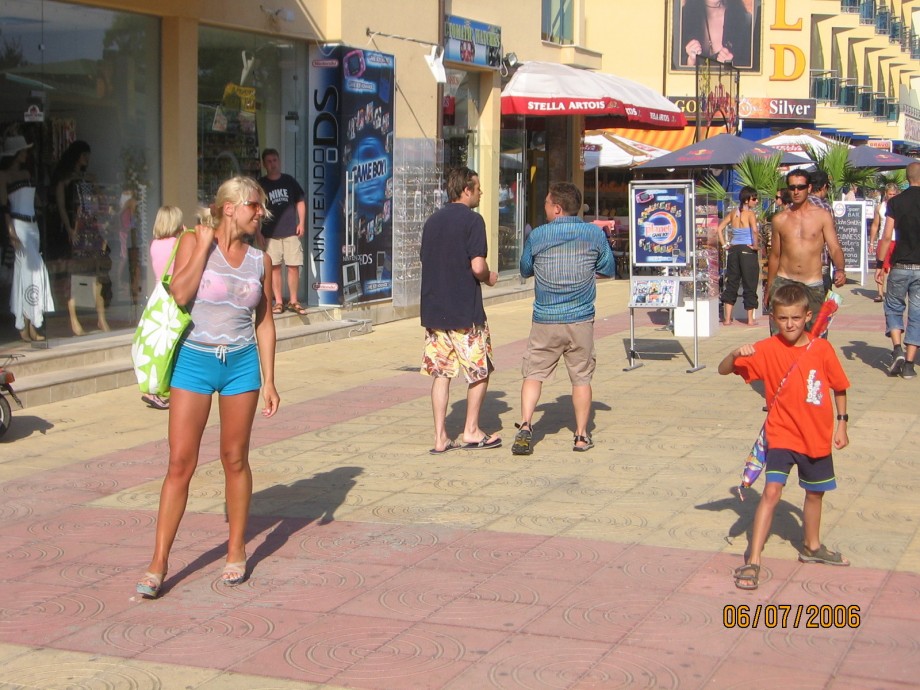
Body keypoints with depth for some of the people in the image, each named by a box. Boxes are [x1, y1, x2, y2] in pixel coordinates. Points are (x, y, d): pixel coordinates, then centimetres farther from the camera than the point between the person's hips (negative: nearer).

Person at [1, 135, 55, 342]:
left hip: (32, 225, 7)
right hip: (18, 224, -7)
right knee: (33, 268, -14)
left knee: (23, 271, 5)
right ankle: (31, 325, -13)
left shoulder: (26, 173, 16)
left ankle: (24, 326, 6)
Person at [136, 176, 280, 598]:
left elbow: (265, 322, 10)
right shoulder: (193, 242, -2)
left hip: (241, 364, 2)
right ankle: (159, 562, 2)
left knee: (235, 459, 8)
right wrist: (205, 245, -12)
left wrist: (268, 380, 6)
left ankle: (237, 551, 21)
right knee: (180, 462, -3)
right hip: (194, 361, -2)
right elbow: (179, 294, -18)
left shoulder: (260, 260, 6)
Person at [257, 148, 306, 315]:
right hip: (270, 234, -1)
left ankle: (294, 301, 8)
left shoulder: (289, 181, 9)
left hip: (291, 232, 1)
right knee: (274, 267, 0)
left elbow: (300, 202, 15)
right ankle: (278, 302, 7)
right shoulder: (260, 184, 4)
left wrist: (301, 223, 4)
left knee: (294, 267, -1)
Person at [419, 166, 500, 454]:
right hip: (465, 311, -6)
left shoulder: (432, 220, 11)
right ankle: (471, 431, 15)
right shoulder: (472, 220, -10)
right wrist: (489, 278, 3)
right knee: (480, 370, 10)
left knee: (441, 372, 9)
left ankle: (440, 437, 7)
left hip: (433, 309, 6)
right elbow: (477, 266, -18)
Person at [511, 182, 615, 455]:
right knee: (581, 377, 11)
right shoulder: (595, 234, -1)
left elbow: (525, 270, 11)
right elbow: (609, 269, 11)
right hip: (581, 320, 1)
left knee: (533, 374, 6)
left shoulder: (537, 236, -3)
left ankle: (525, 426, -10)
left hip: (545, 320, -1)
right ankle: (581, 435, 15)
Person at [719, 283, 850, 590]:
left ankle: (812, 547, 43)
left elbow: (839, 387, 5)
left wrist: (841, 423, 4)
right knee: (771, 492, -15)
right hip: (782, 435, -3)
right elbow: (723, 370, -12)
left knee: (815, 493, 19)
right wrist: (736, 355, -32)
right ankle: (753, 562, -13)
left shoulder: (822, 349, -8)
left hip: (817, 437, 3)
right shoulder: (767, 349, -12)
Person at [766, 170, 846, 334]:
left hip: (813, 286, -1)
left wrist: (839, 270, -25)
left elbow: (835, 248, -4)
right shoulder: (780, 219, 8)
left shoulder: (822, 216, 2)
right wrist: (768, 290, 18)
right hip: (784, 283, 1)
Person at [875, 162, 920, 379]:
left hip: (901, 266, 0)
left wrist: (879, 264, 0)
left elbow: (886, 236, -6)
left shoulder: (895, 202, -3)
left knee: (893, 308, 16)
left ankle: (897, 349, -5)